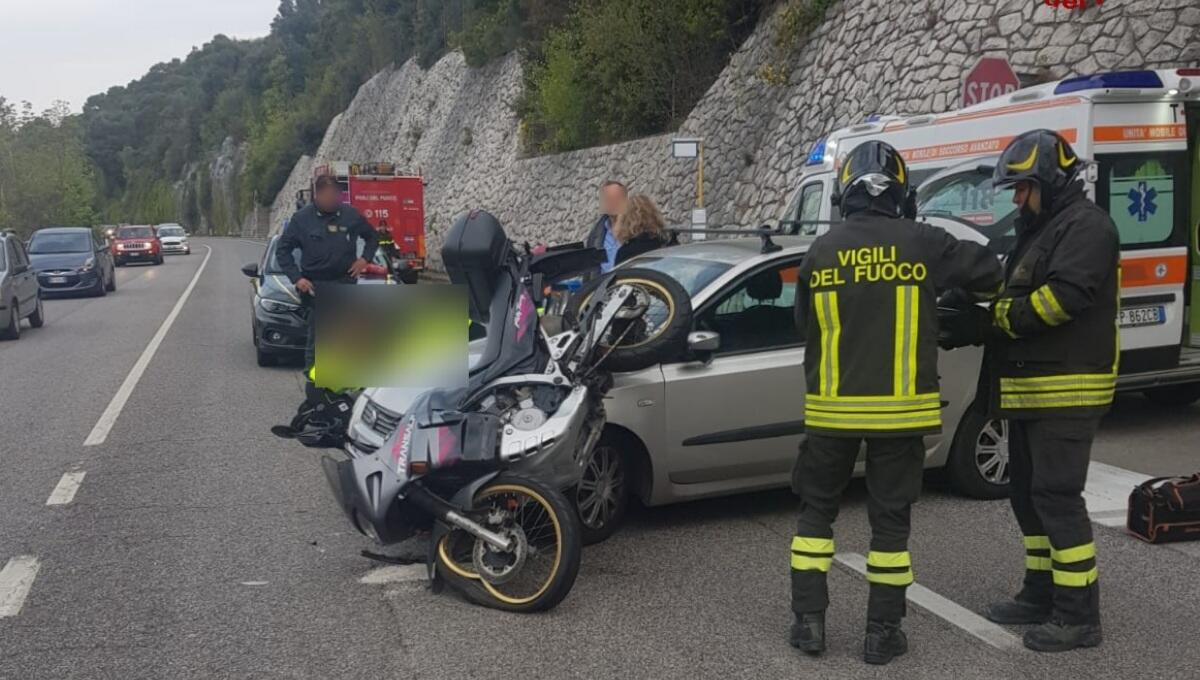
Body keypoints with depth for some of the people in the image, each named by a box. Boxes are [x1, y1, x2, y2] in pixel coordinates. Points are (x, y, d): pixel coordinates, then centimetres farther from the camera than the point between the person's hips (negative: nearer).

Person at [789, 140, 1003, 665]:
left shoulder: (821, 251, -1)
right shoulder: (923, 243, -5)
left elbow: (805, 325, 8)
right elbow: (989, 273, 7)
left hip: (832, 407, 1)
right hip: (900, 407, -1)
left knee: (816, 509, 15)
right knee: (889, 518, 9)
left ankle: (809, 620, 15)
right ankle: (882, 632, 14)